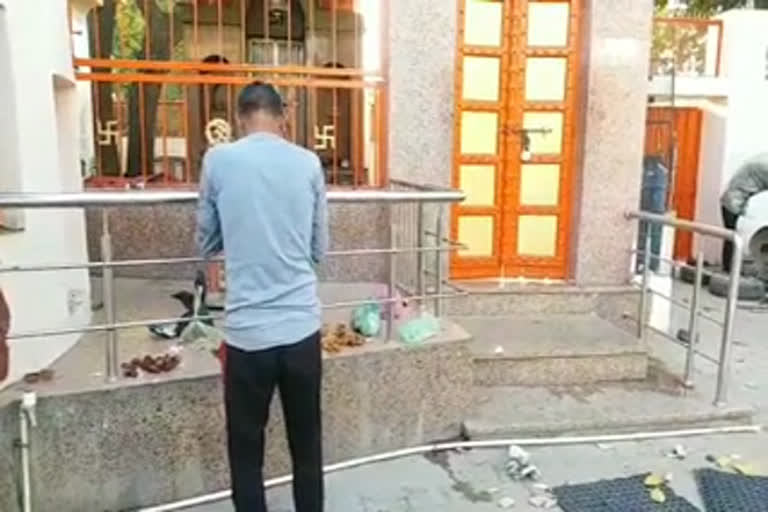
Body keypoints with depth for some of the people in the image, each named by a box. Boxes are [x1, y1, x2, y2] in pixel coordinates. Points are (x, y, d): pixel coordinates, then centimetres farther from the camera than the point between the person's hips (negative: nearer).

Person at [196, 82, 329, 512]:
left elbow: (207, 245, 10)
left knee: (247, 453, 14)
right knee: (307, 447, 16)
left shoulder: (218, 161, -2)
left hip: (248, 331, -1)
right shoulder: (309, 163, 2)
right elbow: (320, 251, 9)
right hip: (302, 327, 2)